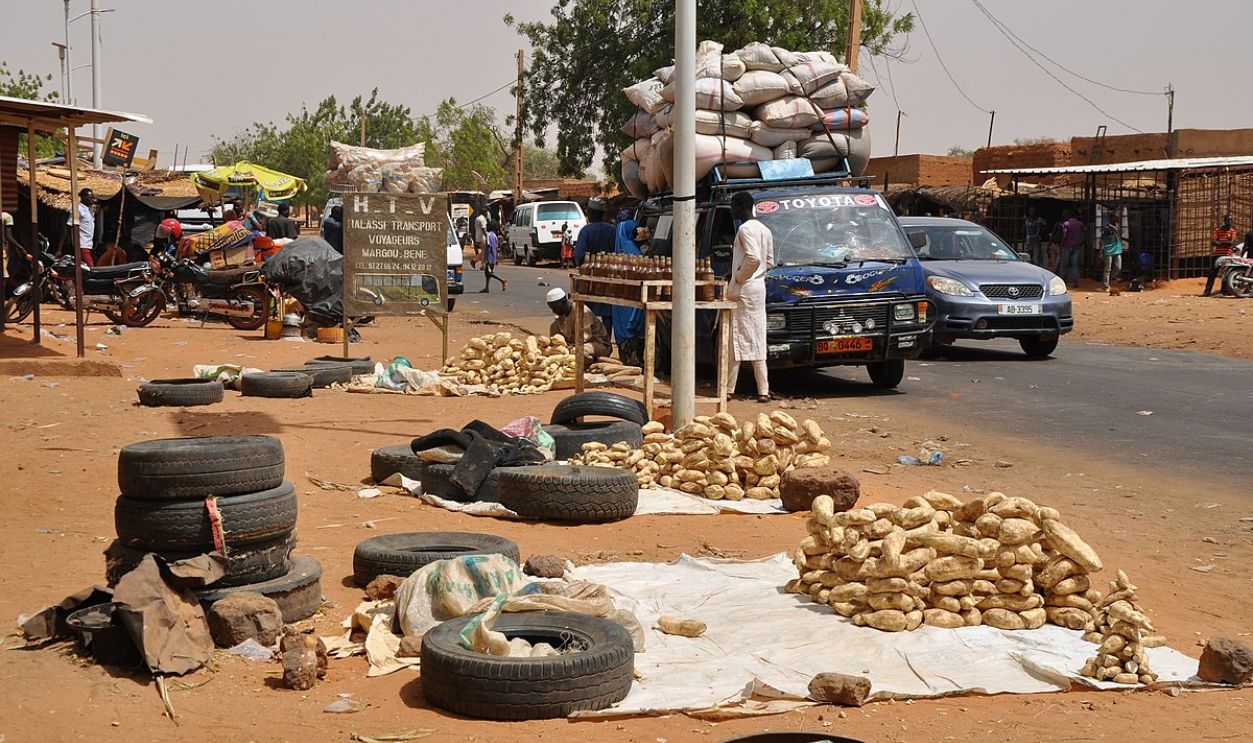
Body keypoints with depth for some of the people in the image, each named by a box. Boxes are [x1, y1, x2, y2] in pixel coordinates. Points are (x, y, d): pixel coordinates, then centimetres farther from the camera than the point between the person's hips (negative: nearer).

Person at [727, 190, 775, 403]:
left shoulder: (745, 229, -14)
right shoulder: (765, 230, 16)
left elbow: (753, 258, -26)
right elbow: (769, 262, 19)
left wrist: (738, 277, -14)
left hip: (743, 290, -9)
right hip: (759, 288, 9)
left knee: (736, 340, -5)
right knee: (756, 341, 9)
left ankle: (728, 389, -2)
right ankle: (763, 390, 5)